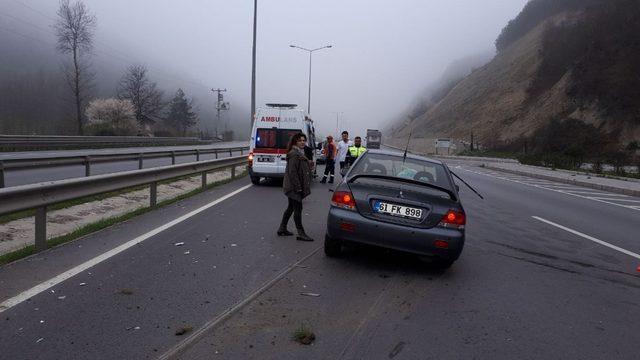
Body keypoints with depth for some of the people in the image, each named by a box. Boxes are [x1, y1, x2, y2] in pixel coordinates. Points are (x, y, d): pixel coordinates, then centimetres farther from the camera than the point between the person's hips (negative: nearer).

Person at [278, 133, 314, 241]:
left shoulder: (300, 153, 16)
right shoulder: (294, 154, -17)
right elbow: (292, 172, -22)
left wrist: (300, 187, 19)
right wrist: (298, 187, -22)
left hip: (295, 187, 10)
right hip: (294, 187, -10)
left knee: (291, 207, 17)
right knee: (298, 209, -6)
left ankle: (282, 229, 27)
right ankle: (301, 233, 0)